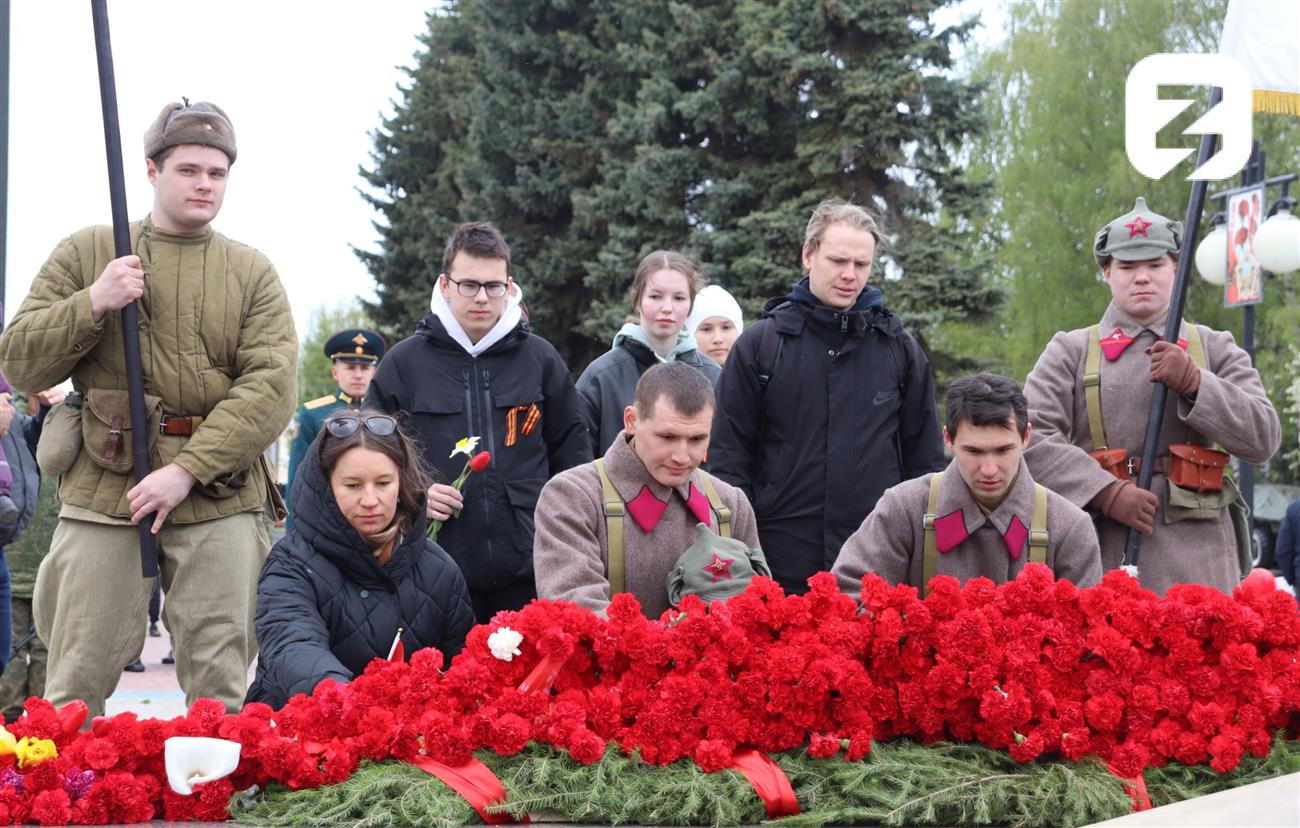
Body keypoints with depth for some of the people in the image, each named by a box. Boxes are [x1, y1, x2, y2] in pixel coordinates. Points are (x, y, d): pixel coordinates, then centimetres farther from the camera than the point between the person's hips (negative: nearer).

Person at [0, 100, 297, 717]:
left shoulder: (252, 273, 11)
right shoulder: (86, 254, 11)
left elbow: (271, 386, -2)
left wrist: (189, 470, -13)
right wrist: (92, 305, -10)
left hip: (219, 500, 1)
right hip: (102, 495, 0)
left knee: (220, 687, 2)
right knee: (77, 685, 1)